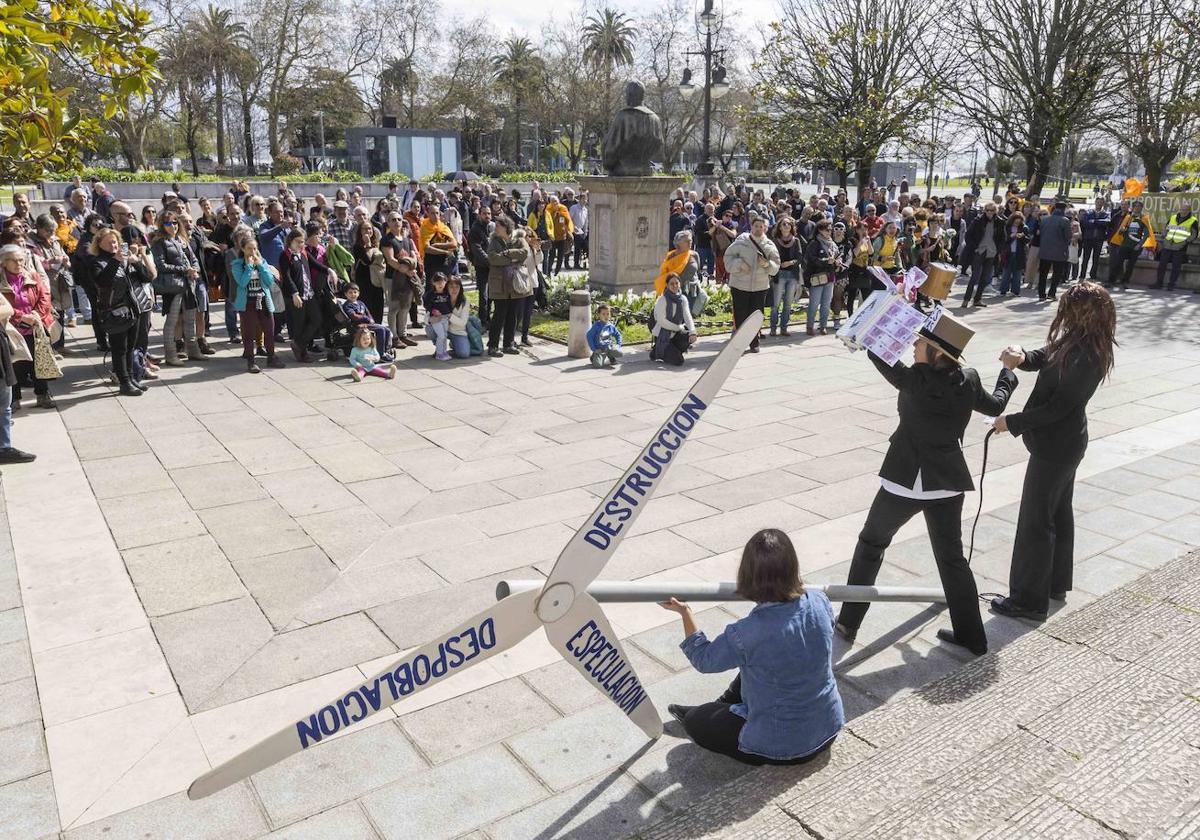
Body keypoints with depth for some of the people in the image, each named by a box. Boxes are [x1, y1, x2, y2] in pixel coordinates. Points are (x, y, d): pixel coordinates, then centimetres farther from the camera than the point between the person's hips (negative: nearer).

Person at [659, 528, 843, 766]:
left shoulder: (747, 634, -30)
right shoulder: (819, 603, -16)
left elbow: (704, 660, -8)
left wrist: (685, 612, 2)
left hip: (783, 747, -5)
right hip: (829, 730, 6)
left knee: (694, 721, 14)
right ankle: (722, 706, 44)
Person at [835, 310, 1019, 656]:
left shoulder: (917, 381, -20)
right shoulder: (969, 380, -5)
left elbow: (877, 351, -10)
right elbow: (996, 405, 15)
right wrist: (1008, 371, 33)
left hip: (906, 479, -5)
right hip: (949, 480, 5)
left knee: (871, 544, 14)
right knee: (952, 556, 17)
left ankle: (848, 622, 19)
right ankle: (971, 637, 23)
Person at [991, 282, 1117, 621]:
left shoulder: (1085, 356, -27)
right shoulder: (1075, 341, 1)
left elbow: (1056, 408, -25)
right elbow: (1043, 358, 6)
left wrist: (1011, 422, -16)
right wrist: (1021, 357, -17)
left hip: (1055, 446, -10)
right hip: (1065, 442, 10)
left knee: (1036, 521, 0)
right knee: (1058, 512, 21)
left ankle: (1030, 600, 11)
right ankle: (1056, 584, 37)